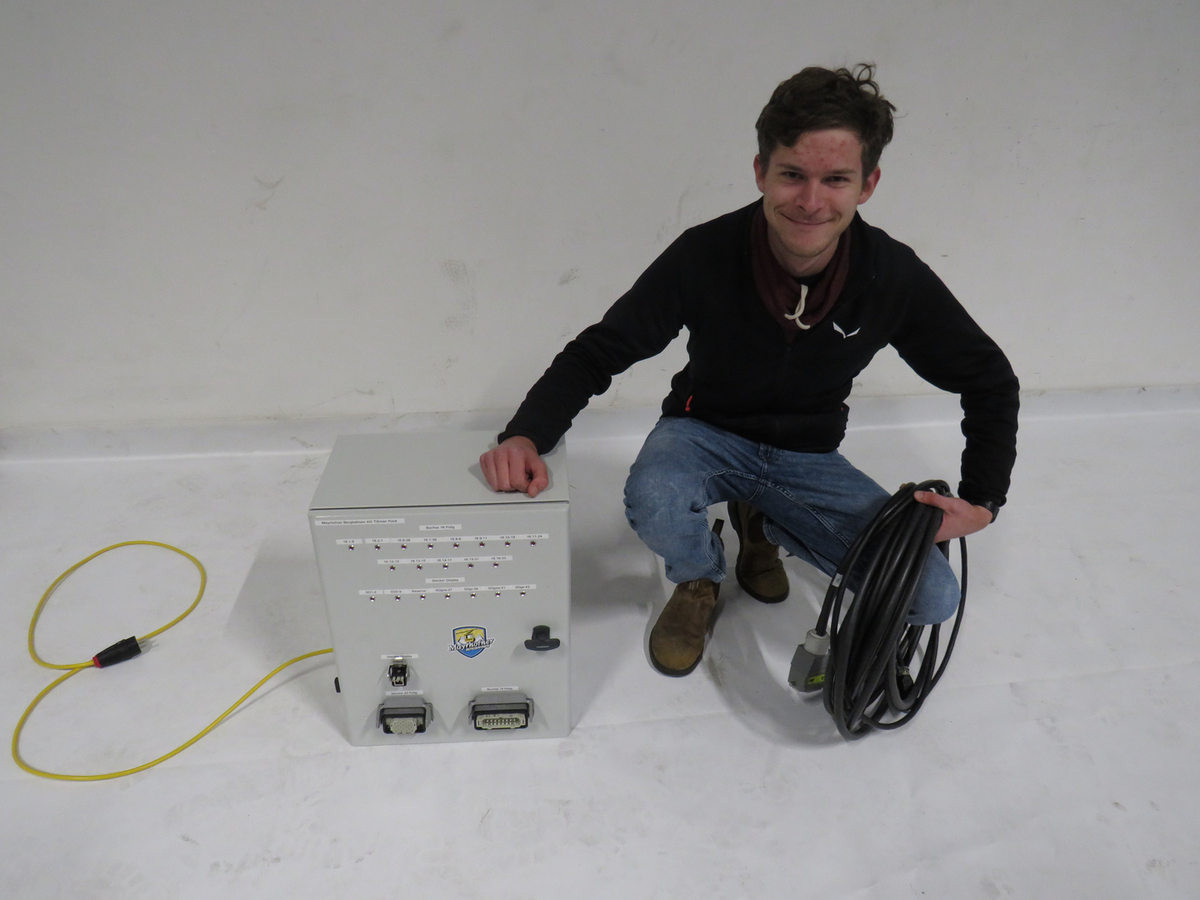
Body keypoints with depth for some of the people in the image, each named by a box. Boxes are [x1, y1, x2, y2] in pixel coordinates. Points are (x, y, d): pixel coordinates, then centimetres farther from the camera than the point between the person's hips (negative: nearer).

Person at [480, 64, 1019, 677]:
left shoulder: (894, 278, -18)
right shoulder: (705, 256, -24)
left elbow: (990, 381, -2)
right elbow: (597, 353, -18)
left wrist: (981, 501, -12)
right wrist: (527, 435, -36)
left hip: (808, 458, 3)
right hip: (706, 434, -2)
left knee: (932, 598, -10)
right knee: (655, 505, -38)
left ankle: (762, 526, 14)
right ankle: (700, 581, 3)